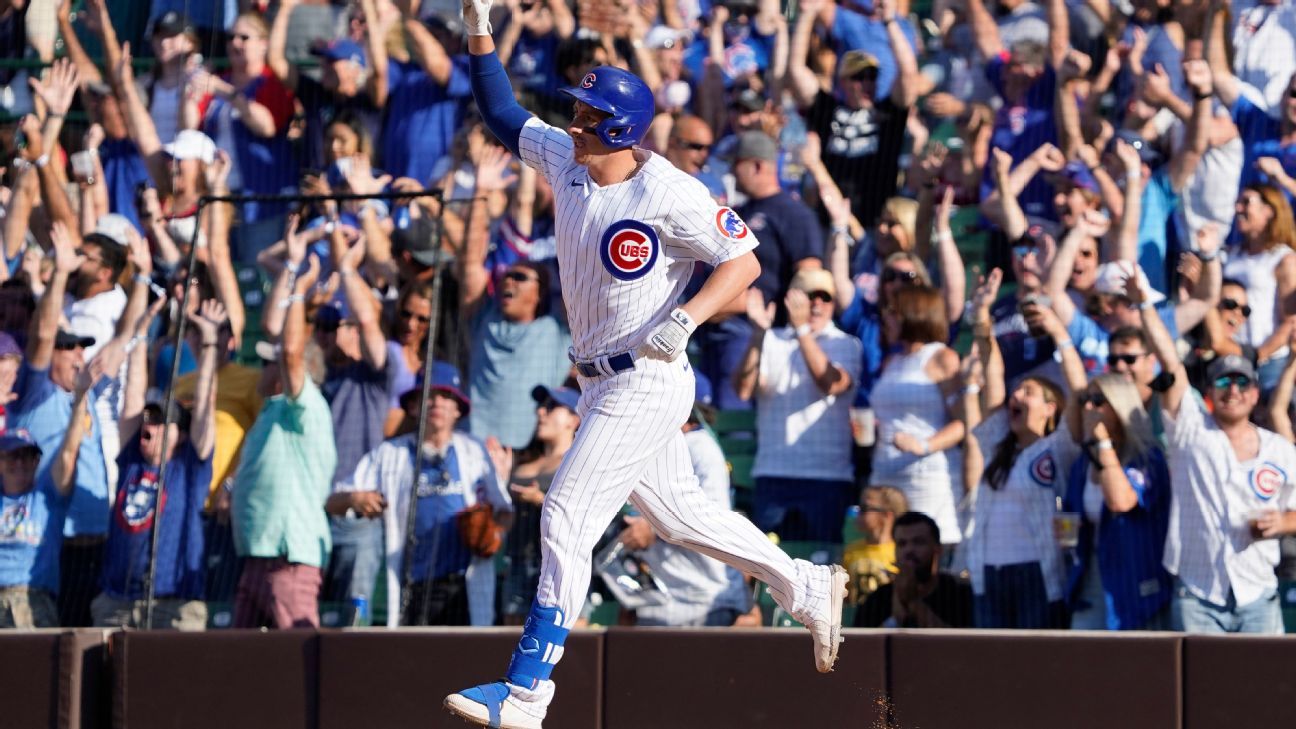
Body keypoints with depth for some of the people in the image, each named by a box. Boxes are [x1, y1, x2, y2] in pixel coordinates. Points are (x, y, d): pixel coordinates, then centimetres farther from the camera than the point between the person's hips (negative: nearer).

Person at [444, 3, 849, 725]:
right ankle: (809, 588, 37)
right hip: (602, 385, 9)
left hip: (647, 382, -9)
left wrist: (684, 320, -26)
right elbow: (504, 114, 16)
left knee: (569, 514, -15)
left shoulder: (668, 193, -19)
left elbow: (744, 260, -14)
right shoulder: (566, 160, 3)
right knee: (678, 512, 20)